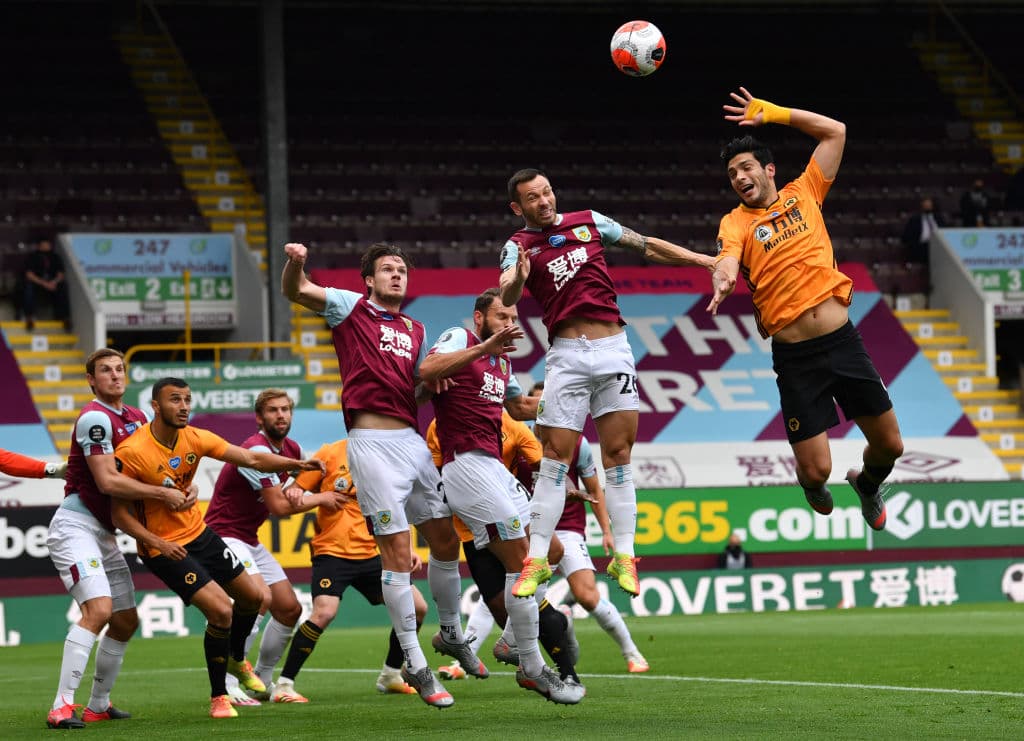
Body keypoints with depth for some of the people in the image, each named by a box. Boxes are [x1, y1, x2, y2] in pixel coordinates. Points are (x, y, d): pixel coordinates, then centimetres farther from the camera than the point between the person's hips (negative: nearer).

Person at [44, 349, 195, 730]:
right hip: (76, 525, -9)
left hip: (104, 533, 9)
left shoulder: (136, 418, 12)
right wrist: (163, 493, -17)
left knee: (126, 621, 13)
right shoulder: (95, 417, -15)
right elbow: (107, 481, -21)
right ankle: (62, 706, -26)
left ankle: (98, 705, 26)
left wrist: (186, 490, -4)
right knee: (98, 609, -24)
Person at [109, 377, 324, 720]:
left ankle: (236, 660, 46)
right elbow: (118, 512, -17)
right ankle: (218, 697, 2)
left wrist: (296, 464, -23)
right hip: (164, 549, -7)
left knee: (252, 596, 16)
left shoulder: (195, 438, -6)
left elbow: (251, 459, -8)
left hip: (199, 534, 7)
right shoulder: (131, 453, -23)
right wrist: (154, 541, -30)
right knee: (221, 610, -18)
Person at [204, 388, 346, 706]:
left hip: (250, 539, 10)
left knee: (289, 609, 7)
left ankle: (263, 682, 20)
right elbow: (279, 507, -21)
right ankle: (226, 684, -26)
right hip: (223, 534, -10)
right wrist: (320, 499, -8)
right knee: (260, 596, -29)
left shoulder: (291, 450, 6)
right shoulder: (256, 450, -22)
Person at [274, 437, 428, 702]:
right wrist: (296, 494, -21)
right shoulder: (331, 454, -4)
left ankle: (390, 676, 21)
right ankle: (284, 685, -15)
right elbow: (297, 491, 2)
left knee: (417, 607, 2)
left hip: (370, 555, 6)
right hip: (332, 551, -5)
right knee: (324, 612, -26)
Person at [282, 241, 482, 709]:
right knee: (397, 550, -9)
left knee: (445, 539, 10)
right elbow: (295, 291, -7)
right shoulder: (352, 308, 7)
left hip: (412, 439, 6)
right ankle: (415, 666, -5)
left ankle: (451, 635, 33)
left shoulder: (416, 331, 21)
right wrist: (295, 263, -29)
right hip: (372, 442, -6)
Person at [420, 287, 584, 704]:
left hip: (495, 469, 10)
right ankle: (532, 668, -6)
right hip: (466, 464, -10)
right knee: (523, 561, -12)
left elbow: (520, 407, 39)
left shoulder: (502, 361, 22)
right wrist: (483, 348, -34)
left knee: (548, 555, 9)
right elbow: (427, 370, -25)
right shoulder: (459, 338, -3)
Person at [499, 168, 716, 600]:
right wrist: (517, 281, -35)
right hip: (567, 353, -2)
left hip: (613, 348, 2)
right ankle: (537, 560, -3)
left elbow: (648, 248, 20)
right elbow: (504, 299, -12)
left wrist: (703, 260, 15)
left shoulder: (590, 222, 12)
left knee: (618, 456, 0)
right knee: (555, 457, -6)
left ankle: (624, 556, 3)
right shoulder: (518, 246, 5)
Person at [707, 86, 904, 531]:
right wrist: (723, 280, -43)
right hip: (795, 358, -2)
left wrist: (774, 114, 8)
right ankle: (813, 486, 33)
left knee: (889, 445, 8)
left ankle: (867, 485, 43)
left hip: (843, 341, 2)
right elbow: (728, 258, -19)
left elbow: (836, 132, 12)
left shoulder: (802, 195, 10)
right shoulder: (735, 222, 2)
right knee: (816, 468, -5)